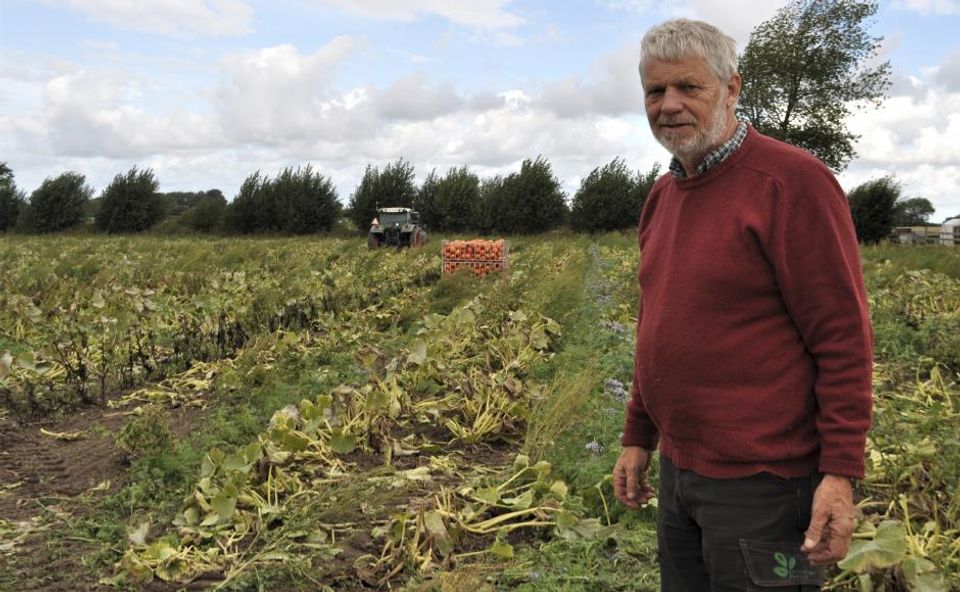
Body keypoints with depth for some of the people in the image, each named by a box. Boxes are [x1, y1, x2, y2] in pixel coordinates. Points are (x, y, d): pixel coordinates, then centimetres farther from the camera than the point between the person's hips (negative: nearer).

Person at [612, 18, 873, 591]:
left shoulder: (793, 180, -13)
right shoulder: (663, 196, 10)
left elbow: (844, 338, -15)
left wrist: (841, 473, -18)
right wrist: (638, 437, 17)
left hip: (762, 480, -7)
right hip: (678, 469, 7)